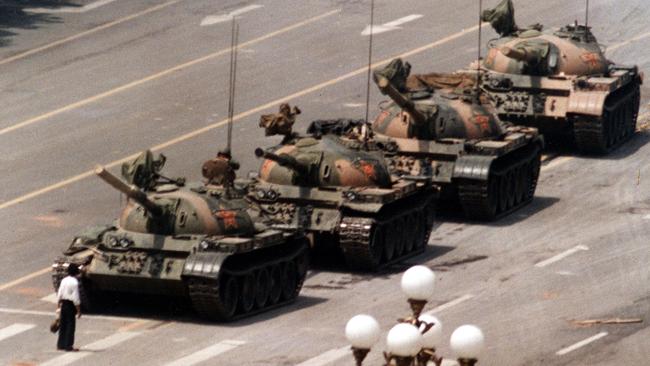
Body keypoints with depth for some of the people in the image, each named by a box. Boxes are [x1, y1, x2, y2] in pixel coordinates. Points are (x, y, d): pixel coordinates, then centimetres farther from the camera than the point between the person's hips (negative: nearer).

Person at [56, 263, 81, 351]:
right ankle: (68, 346, 2)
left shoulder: (64, 281, 6)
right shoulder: (75, 282, -16)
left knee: (63, 325, 14)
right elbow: (76, 298, -16)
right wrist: (78, 310, -10)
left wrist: (59, 306, 20)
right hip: (70, 305, -7)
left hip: (63, 304, 7)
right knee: (70, 325, 1)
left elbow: (59, 295, 10)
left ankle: (60, 345, 20)